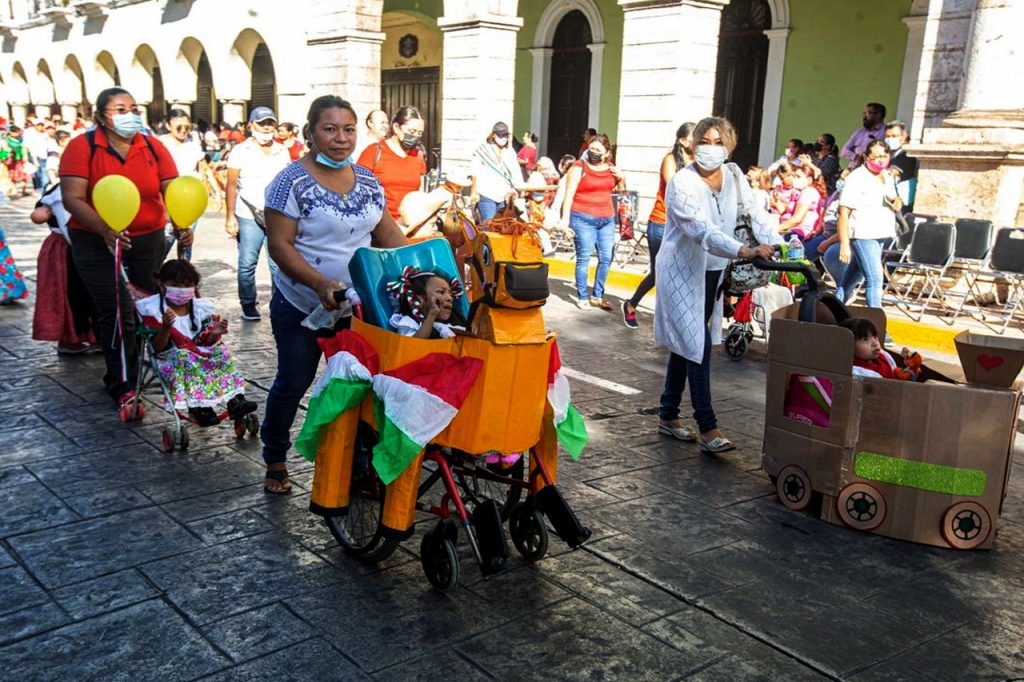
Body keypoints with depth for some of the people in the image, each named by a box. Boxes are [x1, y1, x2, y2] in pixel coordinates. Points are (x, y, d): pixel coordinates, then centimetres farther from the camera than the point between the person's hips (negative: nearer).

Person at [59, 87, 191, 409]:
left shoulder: (154, 147, -1)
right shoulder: (82, 147, -10)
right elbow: (72, 198, -17)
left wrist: (181, 225, -27)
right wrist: (105, 229, -33)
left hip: (149, 238, 3)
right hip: (96, 240, -3)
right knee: (116, 313, -6)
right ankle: (121, 383, 7)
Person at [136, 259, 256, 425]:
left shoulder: (201, 308, 6)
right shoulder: (153, 310, -6)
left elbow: (205, 343, 5)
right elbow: (157, 348, -13)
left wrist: (214, 334, -18)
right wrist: (166, 327, -30)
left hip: (200, 356, 4)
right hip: (171, 360, -4)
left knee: (220, 351, -22)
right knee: (184, 358, -35)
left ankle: (234, 399, -32)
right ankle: (197, 406, -45)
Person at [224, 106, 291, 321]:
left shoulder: (282, 152, 11)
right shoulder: (241, 151, 2)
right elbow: (231, 185, 0)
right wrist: (230, 216, -7)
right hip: (248, 217, -2)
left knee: (279, 264, -2)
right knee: (247, 264, 2)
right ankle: (248, 305, 15)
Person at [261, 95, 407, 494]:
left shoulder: (367, 181, 4)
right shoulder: (293, 181, -13)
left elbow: (389, 234, 8)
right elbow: (279, 245, -17)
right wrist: (321, 284, -31)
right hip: (302, 308, -4)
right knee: (293, 383, 9)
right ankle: (275, 460, 29)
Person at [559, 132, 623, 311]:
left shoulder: (610, 168, 10)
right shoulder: (579, 167, -5)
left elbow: (621, 189, 26)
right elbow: (569, 194, -10)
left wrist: (620, 178, 4)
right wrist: (565, 219, -17)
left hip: (607, 219, 6)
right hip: (583, 219, -6)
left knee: (606, 259, 7)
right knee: (583, 259, -2)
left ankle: (597, 296, 20)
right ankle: (582, 297, 8)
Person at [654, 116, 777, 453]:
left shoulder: (733, 175, 2)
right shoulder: (682, 182, -19)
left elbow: (754, 211, -2)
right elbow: (702, 230, -32)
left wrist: (774, 245, -20)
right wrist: (744, 251, -43)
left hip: (711, 270, 7)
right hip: (682, 270, -7)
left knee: (685, 344, 13)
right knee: (697, 345, -13)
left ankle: (668, 416, 24)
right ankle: (707, 428, -9)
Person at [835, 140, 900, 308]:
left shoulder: (887, 176, 12)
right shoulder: (856, 178, -11)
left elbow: (891, 199, 30)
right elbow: (844, 212, -15)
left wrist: (896, 201, 3)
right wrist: (844, 244, -22)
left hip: (881, 236, 7)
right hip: (863, 236, -7)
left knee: (853, 275, 16)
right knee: (875, 279, -14)